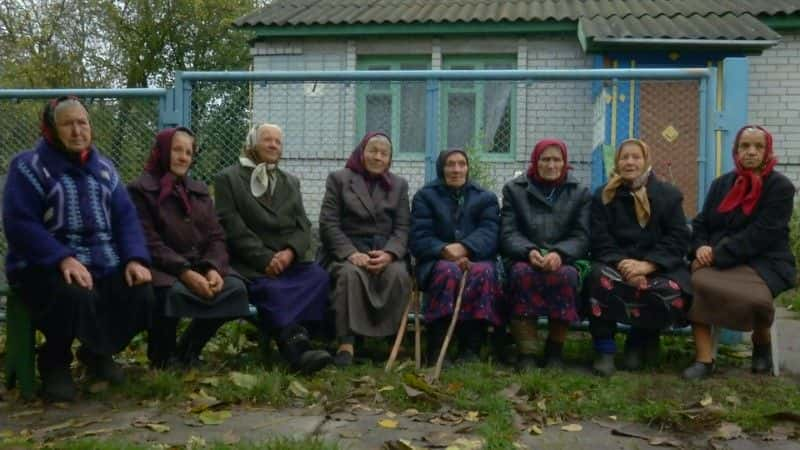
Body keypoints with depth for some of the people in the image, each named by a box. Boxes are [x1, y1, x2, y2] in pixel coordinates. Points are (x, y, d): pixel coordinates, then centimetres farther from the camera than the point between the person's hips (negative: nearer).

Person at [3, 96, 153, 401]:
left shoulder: (103, 168, 14)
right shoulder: (28, 167, -2)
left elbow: (126, 217, 7)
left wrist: (135, 258, -12)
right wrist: (63, 259, -28)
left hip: (104, 263, 5)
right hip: (46, 266, -4)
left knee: (141, 296, -22)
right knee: (75, 297, -36)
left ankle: (98, 352, 10)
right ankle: (54, 362, -3)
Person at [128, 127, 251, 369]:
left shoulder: (199, 190, 17)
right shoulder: (140, 189, -2)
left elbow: (216, 237, 8)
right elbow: (149, 243, -13)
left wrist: (214, 268, -13)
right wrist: (185, 272, -24)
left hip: (199, 266, 6)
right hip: (161, 268, -5)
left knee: (235, 287, -21)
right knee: (173, 291, -38)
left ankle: (187, 351, -1)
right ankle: (162, 358, -9)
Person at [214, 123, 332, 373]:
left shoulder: (291, 182, 25)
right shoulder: (228, 178, 9)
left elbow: (303, 226, 13)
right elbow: (233, 227, -4)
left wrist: (290, 252, -10)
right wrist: (265, 258, -16)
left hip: (289, 259, 4)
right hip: (252, 263, -4)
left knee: (318, 277, -28)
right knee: (272, 288, -36)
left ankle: (291, 341, -36)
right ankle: (298, 349, -45)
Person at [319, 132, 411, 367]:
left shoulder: (399, 185, 17)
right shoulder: (339, 179, 10)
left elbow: (402, 228, 8)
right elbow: (329, 224, 0)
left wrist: (389, 253, -14)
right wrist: (351, 253, -16)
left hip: (384, 252, 2)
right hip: (346, 251, -2)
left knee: (399, 275, -30)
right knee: (350, 273, -35)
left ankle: (389, 339, -22)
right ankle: (346, 342, -33)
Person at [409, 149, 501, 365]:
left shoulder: (486, 198, 15)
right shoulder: (425, 196, 14)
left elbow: (489, 233, -3)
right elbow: (419, 238, 0)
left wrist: (463, 248, -23)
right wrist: (445, 251, -20)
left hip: (476, 259, 1)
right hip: (436, 261, -1)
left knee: (484, 272, -34)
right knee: (448, 271, -36)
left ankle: (471, 349, -33)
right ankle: (436, 350, -36)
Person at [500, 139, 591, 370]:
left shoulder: (580, 193, 14)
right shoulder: (514, 189, 13)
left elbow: (581, 237, 3)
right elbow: (508, 233, 2)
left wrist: (559, 254, -19)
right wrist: (529, 251, -20)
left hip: (565, 259, 0)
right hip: (523, 257, 0)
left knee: (565, 275, -35)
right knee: (522, 273, -35)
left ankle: (555, 350, -19)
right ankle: (526, 353, -32)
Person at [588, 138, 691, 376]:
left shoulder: (669, 194, 7)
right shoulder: (603, 196, 8)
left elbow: (678, 239, -2)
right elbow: (600, 240, 0)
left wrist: (647, 265, -19)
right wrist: (622, 264, -21)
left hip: (658, 265, 0)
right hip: (615, 262, 0)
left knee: (673, 294, -31)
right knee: (601, 278, -35)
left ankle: (640, 341, 2)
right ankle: (605, 350, -21)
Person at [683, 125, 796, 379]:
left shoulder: (780, 187, -4)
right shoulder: (721, 184, 14)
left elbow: (761, 235, -16)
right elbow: (701, 223, 12)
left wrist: (717, 255, -22)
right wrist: (701, 247, -12)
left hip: (763, 262, -4)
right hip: (719, 261, 4)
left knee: (751, 297, -34)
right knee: (695, 282, -28)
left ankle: (762, 343, 3)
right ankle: (704, 359, -23)